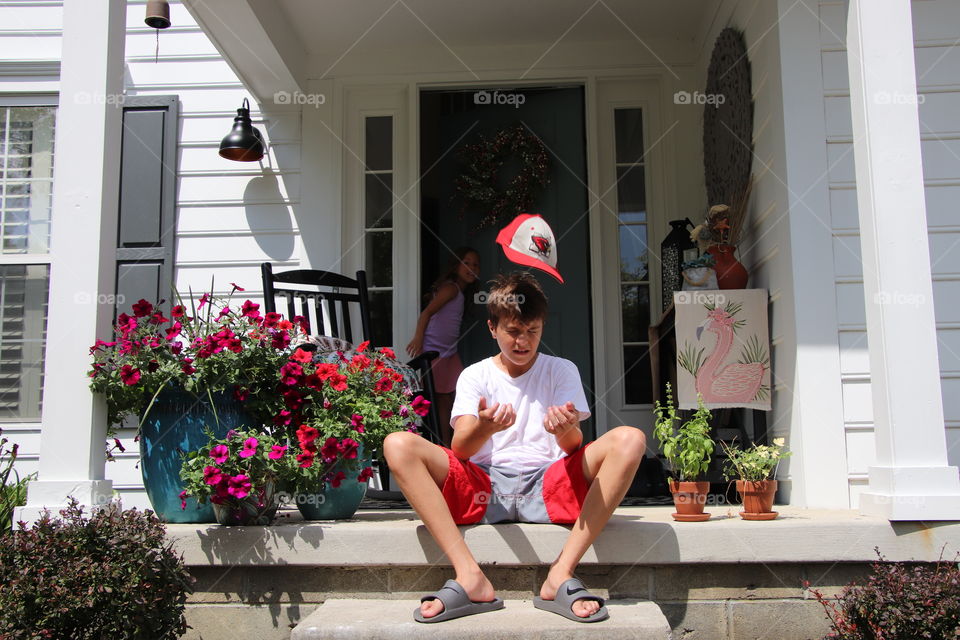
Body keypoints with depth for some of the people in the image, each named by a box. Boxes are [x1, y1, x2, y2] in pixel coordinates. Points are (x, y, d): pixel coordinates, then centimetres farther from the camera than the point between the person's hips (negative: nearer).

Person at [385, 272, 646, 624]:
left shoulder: (561, 371, 12)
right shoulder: (475, 376, 11)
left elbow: (574, 446, -1)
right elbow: (460, 448, -5)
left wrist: (567, 430, -27)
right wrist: (484, 427, -30)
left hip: (549, 486, 0)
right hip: (484, 486, 0)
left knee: (629, 440, -24)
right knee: (398, 445, -22)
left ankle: (560, 576, -28)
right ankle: (470, 577, -30)